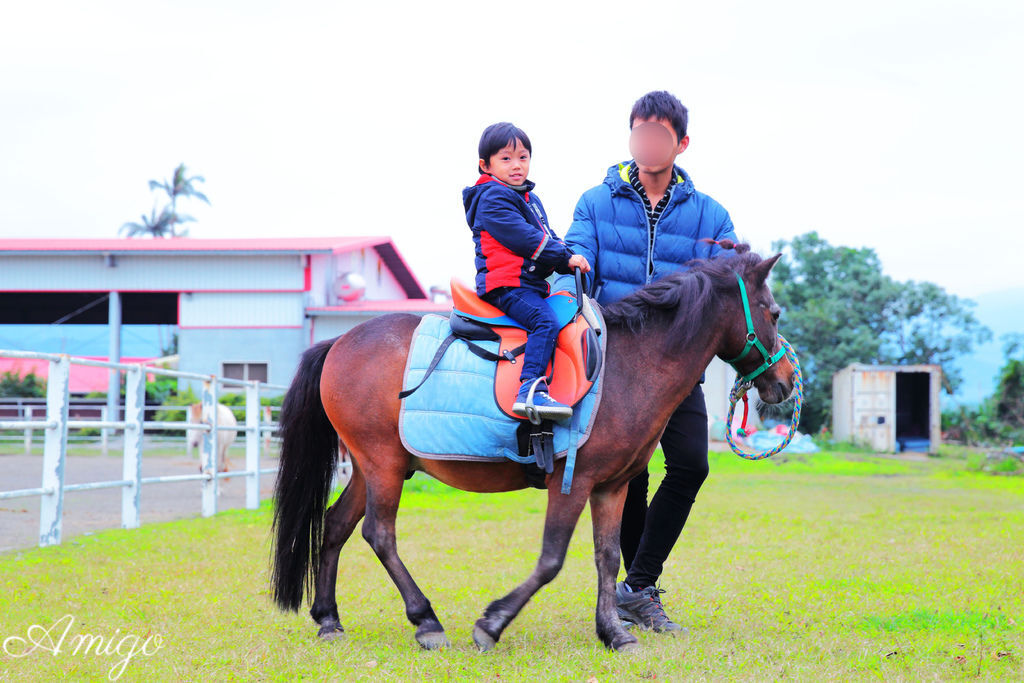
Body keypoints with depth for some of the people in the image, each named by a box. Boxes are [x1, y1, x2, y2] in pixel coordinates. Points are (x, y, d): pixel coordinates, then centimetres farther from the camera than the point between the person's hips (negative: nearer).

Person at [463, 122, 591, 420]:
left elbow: (546, 237, 23)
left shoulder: (530, 199, 23)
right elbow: (524, 239, -17)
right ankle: (531, 391, -40)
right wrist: (565, 258, -15)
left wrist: (569, 257, 3)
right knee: (546, 322, -29)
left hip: (531, 283, 10)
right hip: (506, 286, -10)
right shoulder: (492, 198, -9)